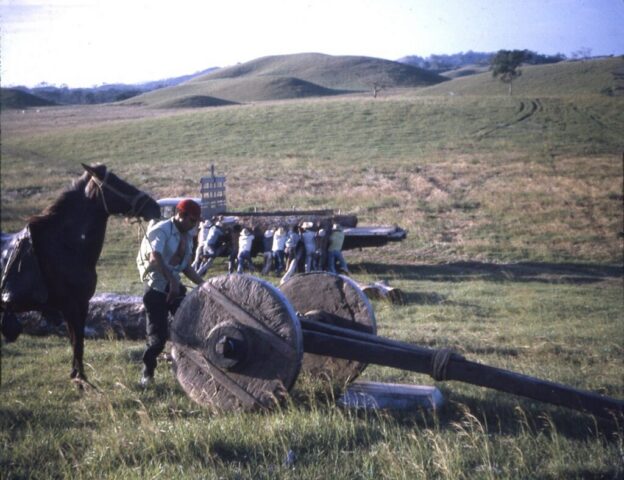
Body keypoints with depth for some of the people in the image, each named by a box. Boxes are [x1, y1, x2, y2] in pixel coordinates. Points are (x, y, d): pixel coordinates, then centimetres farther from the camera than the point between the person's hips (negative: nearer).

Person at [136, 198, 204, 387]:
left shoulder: (187, 236, 9)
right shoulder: (161, 230, -16)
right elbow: (155, 259, -31)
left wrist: (203, 284, 7)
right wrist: (172, 282, -39)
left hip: (175, 285, 7)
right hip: (157, 287, -7)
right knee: (158, 333, -9)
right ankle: (147, 372, 7)